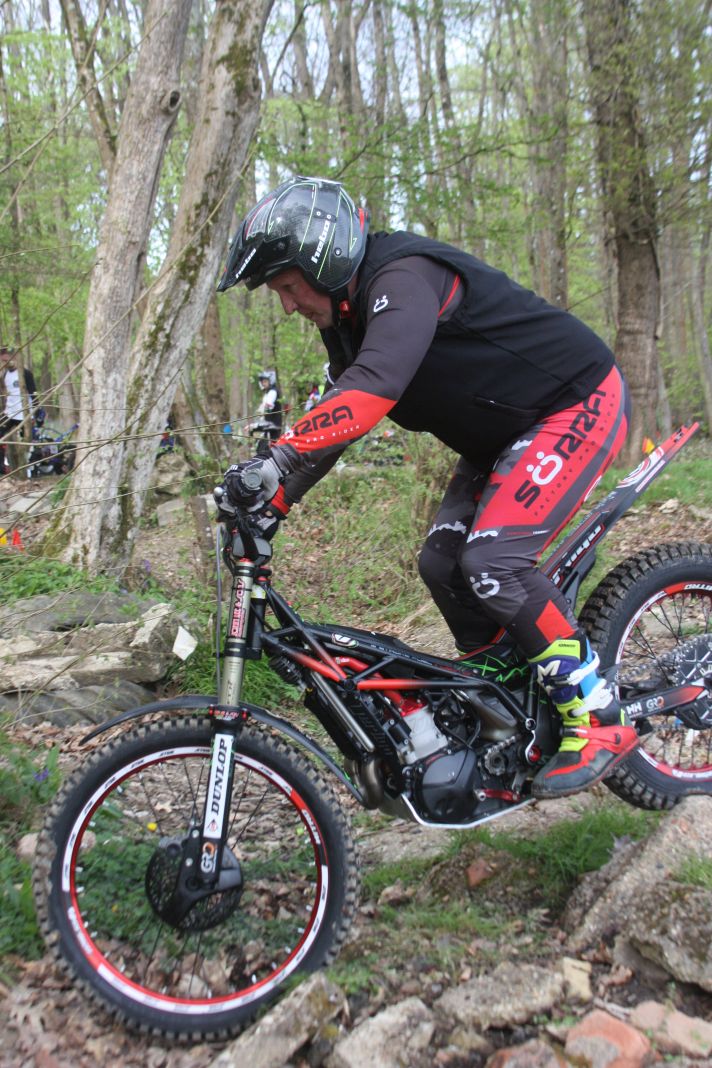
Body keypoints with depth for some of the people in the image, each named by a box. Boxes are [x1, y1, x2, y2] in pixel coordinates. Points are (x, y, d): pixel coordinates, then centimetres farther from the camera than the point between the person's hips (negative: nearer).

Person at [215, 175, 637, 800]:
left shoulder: (406, 277, -26)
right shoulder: (348, 315, 5)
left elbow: (371, 392, -42)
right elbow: (336, 418, 7)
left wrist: (275, 460, -47)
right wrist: (275, 503, 0)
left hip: (579, 405, -9)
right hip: (503, 433, 9)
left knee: (492, 560, -22)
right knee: (443, 565, -1)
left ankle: (598, 722, -8)